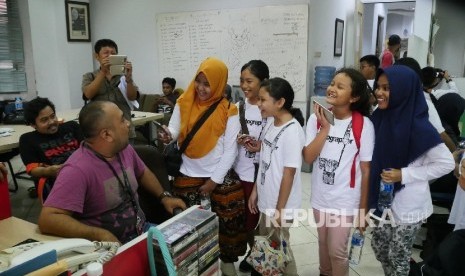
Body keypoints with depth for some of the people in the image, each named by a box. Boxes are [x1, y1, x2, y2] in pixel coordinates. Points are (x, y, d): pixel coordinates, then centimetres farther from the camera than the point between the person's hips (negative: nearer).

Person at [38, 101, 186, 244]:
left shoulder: (124, 148, -1)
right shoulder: (78, 169, -25)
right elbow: (47, 220, -30)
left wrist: (164, 196, 12)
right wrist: (100, 235, -35)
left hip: (143, 231, 7)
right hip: (114, 246, -7)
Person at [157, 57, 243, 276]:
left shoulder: (228, 111, -10)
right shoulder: (183, 102, -2)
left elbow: (230, 150, -9)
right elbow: (174, 129, -4)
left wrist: (214, 180, -11)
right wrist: (168, 135, -29)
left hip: (219, 177, -2)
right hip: (187, 176, 2)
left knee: (225, 222, 7)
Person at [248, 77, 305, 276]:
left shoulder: (292, 131, -22)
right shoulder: (270, 122, 2)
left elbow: (289, 173, -20)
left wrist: (279, 210, -16)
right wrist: (255, 191, 12)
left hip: (280, 204, -8)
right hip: (266, 200, 8)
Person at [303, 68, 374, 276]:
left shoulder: (363, 125, -14)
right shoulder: (316, 118, -6)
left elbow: (366, 170, -9)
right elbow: (308, 158, -13)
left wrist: (363, 209, -5)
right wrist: (325, 128, -21)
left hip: (345, 200, -3)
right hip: (320, 197, 4)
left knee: (337, 250, 6)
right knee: (323, 244, 23)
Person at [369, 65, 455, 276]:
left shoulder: (417, 127, -22)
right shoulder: (380, 118, -4)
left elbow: (447, 163, -17)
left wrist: (404, 175, -22)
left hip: (407, 205, -6)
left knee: (398, 256, 12)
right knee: (379, 247, 21)